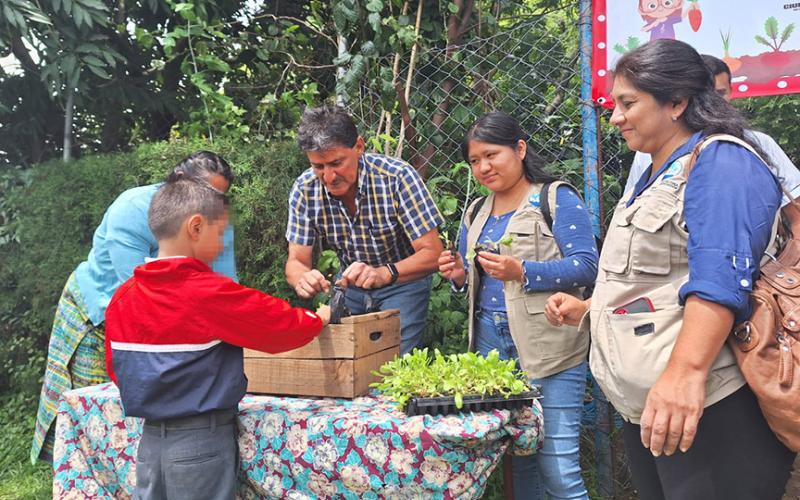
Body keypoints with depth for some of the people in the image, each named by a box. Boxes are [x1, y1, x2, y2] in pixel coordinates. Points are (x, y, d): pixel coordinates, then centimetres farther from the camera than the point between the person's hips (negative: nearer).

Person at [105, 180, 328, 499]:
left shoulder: (122, 297, 1)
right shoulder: (212, 294, -18)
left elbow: (116, 367, 11)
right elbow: (281, 326, -11)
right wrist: (318, 319, 8)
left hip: (150, 438, 6)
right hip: (200, 441, -6)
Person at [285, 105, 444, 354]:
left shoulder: (398, 177, -26)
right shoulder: (304, 189, -16)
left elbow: (432, 253, -27)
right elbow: (297, 261, -12)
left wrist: (384, 273, -44)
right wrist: (303, 280, -36)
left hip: (403, 280, -3)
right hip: (350, 283, 3)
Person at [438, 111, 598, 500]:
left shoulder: (557, 199, -3)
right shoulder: (476, 212, 17)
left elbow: (586, 266, -12)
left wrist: (522, 272, -23)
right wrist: (459, 275, 0)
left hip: (547, 348, -6)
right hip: (491, 344, 6)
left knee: (557, 466, -6)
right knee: (515, 457, 13)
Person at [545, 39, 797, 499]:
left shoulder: (720, 162, -11)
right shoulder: (657, 176, 20)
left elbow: (721, 277, -26)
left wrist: (686, 371, -36)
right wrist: (587, 307, 19)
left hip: (707, 408, -10)